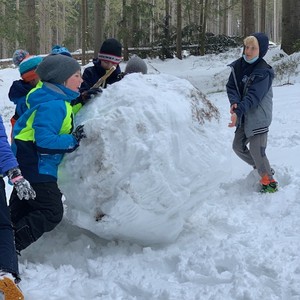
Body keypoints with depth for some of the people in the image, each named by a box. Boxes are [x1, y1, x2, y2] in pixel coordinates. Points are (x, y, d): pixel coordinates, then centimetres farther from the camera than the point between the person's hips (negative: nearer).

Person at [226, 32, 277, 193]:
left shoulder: (263, 72, -19)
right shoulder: (238, 65, 2)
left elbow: (253, 96, -27)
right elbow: (231, 86, 0)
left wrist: (238, 111, -38)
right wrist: (234, 102, -20)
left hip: (258, 115, -8)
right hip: (244, 115, 8)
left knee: (256, 150, -14)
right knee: (238, 146, 13)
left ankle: (269, 182, 2)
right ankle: (262, 169, 33)